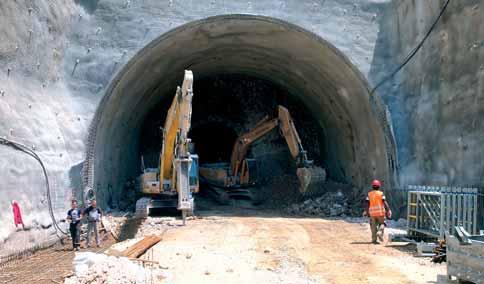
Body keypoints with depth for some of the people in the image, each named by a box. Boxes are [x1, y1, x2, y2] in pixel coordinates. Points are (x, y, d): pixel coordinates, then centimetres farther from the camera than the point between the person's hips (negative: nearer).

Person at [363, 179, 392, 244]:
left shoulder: (369, 194, 3)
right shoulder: (381, 193, -3)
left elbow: (367, 204, 1)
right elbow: (385, 202, -10)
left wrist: (366, 211, 11)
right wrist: (388, 210, -8)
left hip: (372, 212, 2)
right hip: (380, 211, -2)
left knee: (374, 226, 9)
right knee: (381, 224, 12)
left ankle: (374, 239, 6)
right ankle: (379, 233, -15)